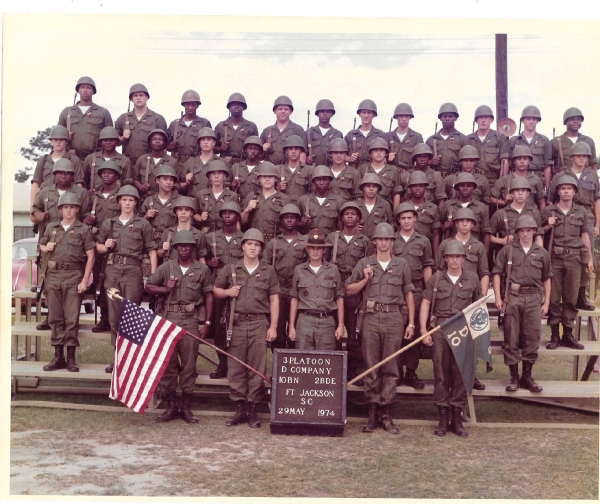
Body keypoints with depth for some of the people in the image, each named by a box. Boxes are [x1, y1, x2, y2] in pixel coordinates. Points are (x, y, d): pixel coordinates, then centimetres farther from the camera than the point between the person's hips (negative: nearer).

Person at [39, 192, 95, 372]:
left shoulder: (83, 229, 4)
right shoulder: (51, 228, 14)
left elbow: (90, 256, 0)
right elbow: (41, 246, 25)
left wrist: (85, 280, -8)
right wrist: (46, 248, 0)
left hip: (74, 276, -3)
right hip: (53, 275, 4)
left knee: (72, 317, -5)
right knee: (55, 317, 5)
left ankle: (71, 357, 1)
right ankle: (58, 356, 12)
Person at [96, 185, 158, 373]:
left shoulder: (143, 224, 10)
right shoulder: (108, 223, 18)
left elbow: (152, 251, 5)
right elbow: (98, 246, 23)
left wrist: (153, 276, -4)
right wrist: (105, 246, -1)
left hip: (133, 270, -3)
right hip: (112, 269, 3)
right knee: (114, 314, 3)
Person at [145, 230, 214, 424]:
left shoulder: (202, 269, 5)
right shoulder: (166, 267, 7)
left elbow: (208, 296, 6)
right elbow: (149, 286, 13)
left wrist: (207, 322, 1)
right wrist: (165, 289, -6)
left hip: (191, 320, -1)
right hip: (169, 317, 1)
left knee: (189, 362, 1)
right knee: (167, 361, 3)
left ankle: (186, 407, 13)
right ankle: (171, 406, 14)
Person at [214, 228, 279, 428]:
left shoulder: (268, 271, 8)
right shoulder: (230, 269, 9)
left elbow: (274, 299, 7)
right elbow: (216, 290, 17)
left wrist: (273, 326, 0)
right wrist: (227, 292, -6)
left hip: (259, 324, -1)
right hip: (237, 323, 1)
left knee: (257, 368, 0)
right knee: (235, 367, 3)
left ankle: (253, 410, 8)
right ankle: (239, 409, 12)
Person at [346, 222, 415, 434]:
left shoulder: (402, 265, 9)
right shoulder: (364, 264, 9)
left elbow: (408, 294, 10)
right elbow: (349, 290, 13)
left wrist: (411, 323, 5)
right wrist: (365, 280, -4)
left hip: (393, 319, 0)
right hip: (371, 318, 0)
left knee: (390, 368, 1)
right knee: (371, 367, 2)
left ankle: (387, 413, 6)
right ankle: (372, 412, 9)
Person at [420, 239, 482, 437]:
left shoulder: (472, 279, 7)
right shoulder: (436, 278, 5)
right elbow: (425, 304, 4)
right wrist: (423, 331, -4)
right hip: (440, 329, 0)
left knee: (461, 373, 3)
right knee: (440, 372, 1)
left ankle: (457, 418, 12)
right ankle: (443, 417, 10)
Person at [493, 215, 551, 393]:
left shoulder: (541, 252, 11)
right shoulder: (507, 250, 4)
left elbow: (546, 278, 15)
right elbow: (497, 273, 2)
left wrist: (546, 302, 9)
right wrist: (498, 297, -5)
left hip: (533, 298, 2)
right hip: (513, 297, -2)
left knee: (532, 338, 4)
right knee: (511, 338, 2)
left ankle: (527, 376, 17)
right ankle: (514, 377, 11)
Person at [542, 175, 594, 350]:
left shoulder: (581, 211, 11)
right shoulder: (548, 210, 6)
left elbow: (585, 236, 13)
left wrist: (590, 258, 10)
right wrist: (548, 226, -7)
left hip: (575, 258, 1)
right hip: (554, 257, -1)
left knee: (571, 298, 3)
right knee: (554, 297, -1)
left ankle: (568, 334, 10)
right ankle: (554, 335, 5)